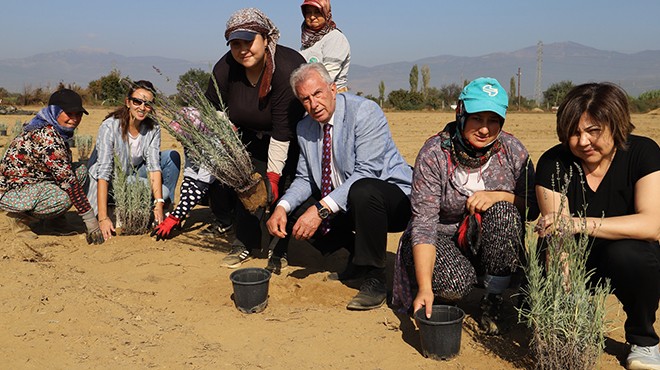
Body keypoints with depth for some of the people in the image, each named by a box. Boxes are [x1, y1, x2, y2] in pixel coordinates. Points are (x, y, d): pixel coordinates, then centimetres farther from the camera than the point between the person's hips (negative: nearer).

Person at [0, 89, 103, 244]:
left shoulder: (59, 132, 4)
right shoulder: (46, 135, -24)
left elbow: (67, 171, 11)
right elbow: (68, 180, -28)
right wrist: (90, 220, -27)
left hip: (32, 183, 10)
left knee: (82, 169, 1)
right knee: (63, 197, -33)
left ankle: (55, 219, 5)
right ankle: (20, 217, -6)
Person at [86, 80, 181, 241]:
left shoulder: (153, 128, -10)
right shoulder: (109, 127, -24)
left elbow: (154, 166, -17)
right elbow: (104, 172, -31)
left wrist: (159, 205, -29)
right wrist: (103, 218, -38)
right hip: (107, 186, -5)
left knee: (172, 156, -13)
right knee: (162, 190, -27)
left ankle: (163, 208, 0)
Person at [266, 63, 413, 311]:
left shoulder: (364, 111, -17)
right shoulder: (305, 128, 5)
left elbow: (366, 173, -27)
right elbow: (304, 178, 7)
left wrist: (322, 209, -34)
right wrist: (282, 207, -15)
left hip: (393, 196, -7)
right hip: (343, 203, 8)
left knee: (361, 190, -38)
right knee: (296, 210, -7)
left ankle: (374, 278, -21)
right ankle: (358, 258, 9)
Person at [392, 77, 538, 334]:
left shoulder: (512, 150, -9)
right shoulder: (434, 153, -17)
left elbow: (532, 207, -3)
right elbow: (423, 223, -24)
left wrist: (496, 196, -25)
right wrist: (425, 287, -34)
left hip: (492, 245, 3)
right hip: (443, 239, -2)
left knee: (503, 211, -28)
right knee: (453, 284, -32)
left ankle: (493, 299, -9)